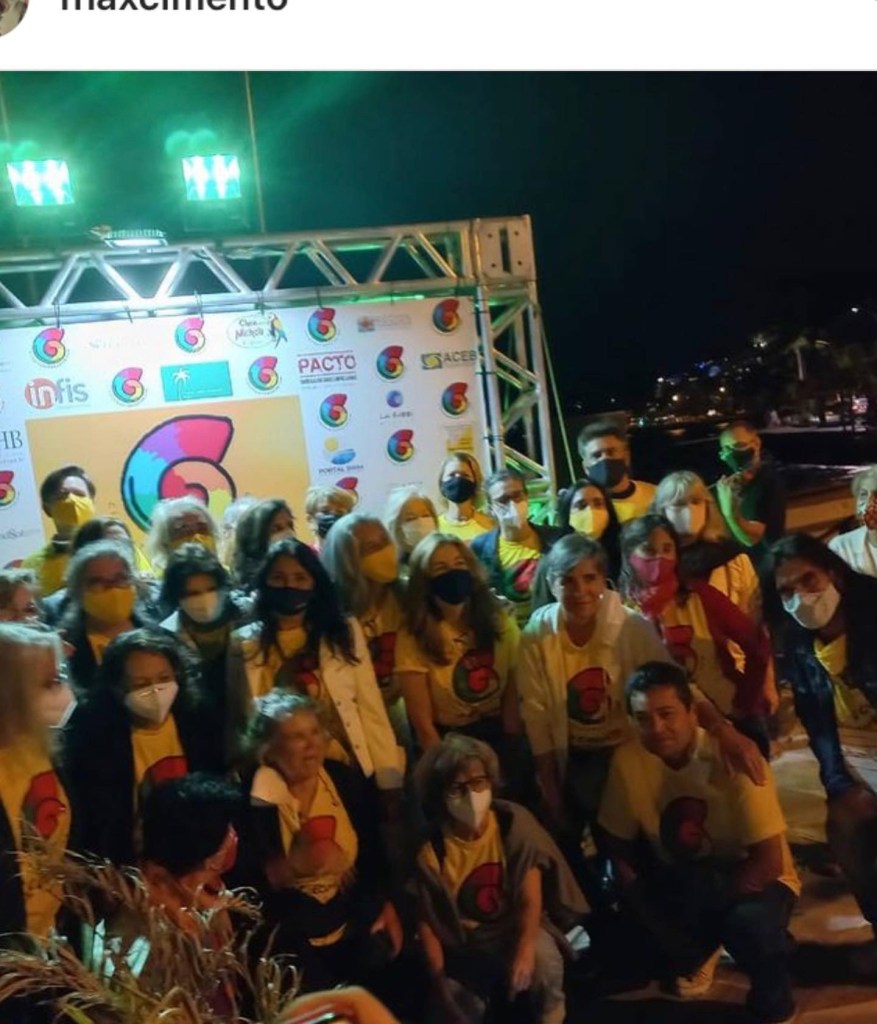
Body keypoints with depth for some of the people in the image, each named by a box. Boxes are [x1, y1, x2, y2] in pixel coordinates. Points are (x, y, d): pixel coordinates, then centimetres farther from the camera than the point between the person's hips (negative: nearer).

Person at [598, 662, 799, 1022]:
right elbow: (621, 850, -5)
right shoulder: (627, 760, -17)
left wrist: (710, 901, -21)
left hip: (749, 879, -4)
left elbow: (769, 862, -22)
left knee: (751, 922, -35)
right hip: (678, 879, 4)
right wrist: (649, 916, -16)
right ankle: (697, 953, 16)